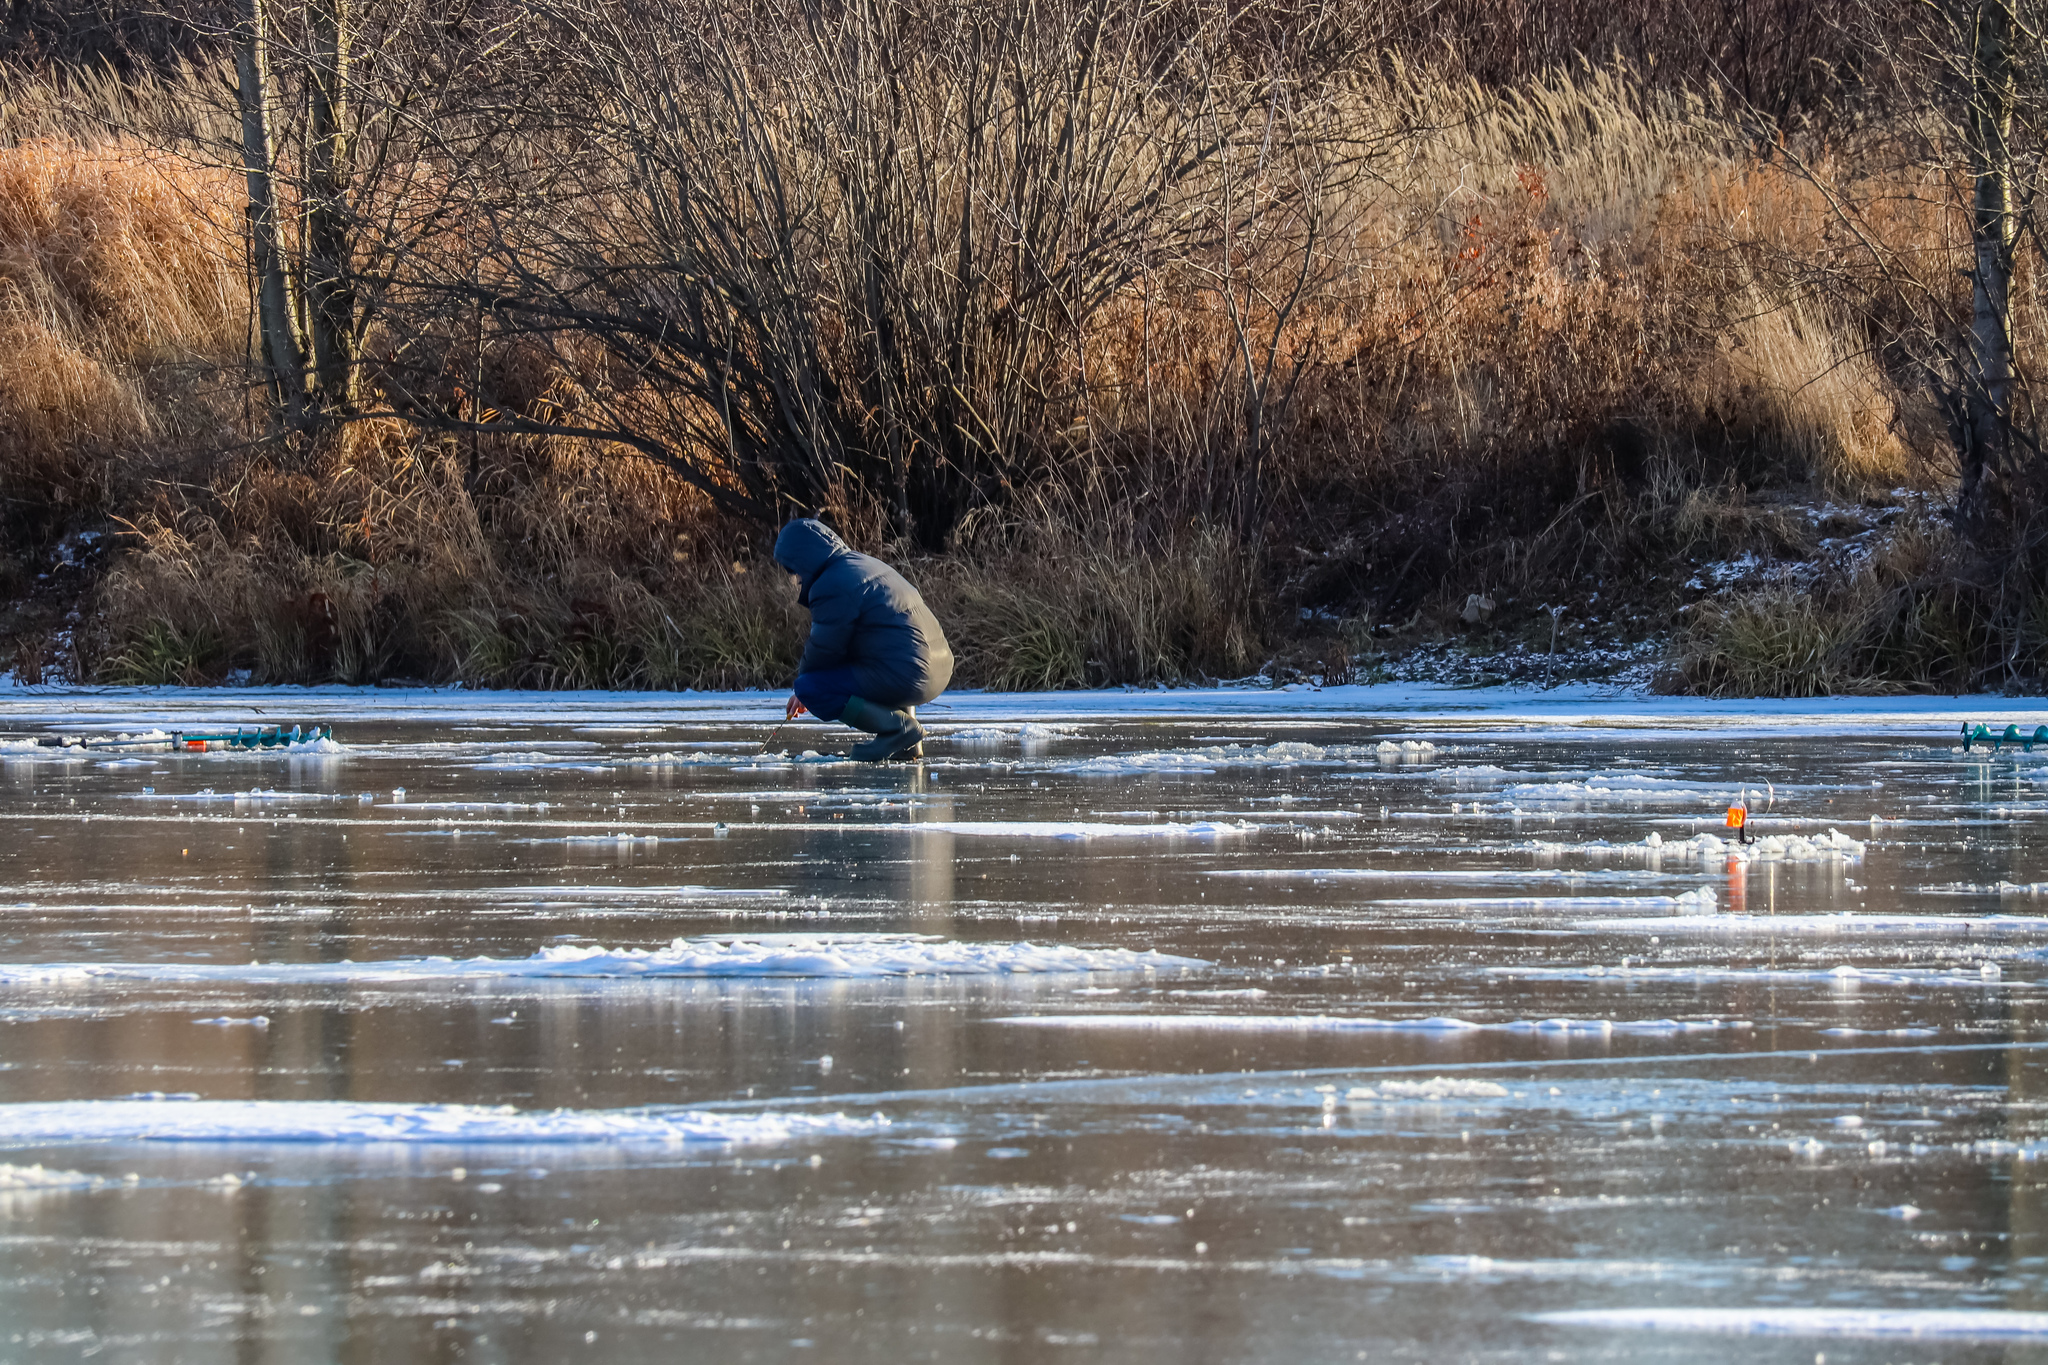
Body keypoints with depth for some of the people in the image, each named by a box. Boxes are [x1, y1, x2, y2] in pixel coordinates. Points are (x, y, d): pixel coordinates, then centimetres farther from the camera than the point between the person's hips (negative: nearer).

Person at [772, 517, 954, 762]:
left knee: (809, 688, -10)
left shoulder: (833, 586, -13)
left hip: (905, 680, -10)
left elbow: (823, 652, -8)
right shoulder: (864, 565, 21)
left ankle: (898, 729, -10)